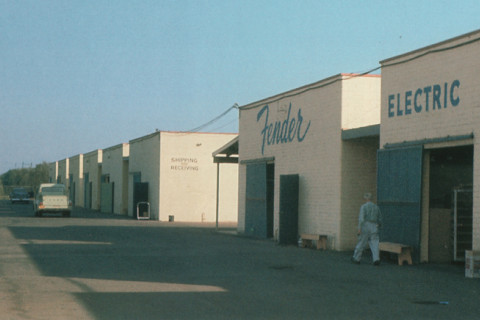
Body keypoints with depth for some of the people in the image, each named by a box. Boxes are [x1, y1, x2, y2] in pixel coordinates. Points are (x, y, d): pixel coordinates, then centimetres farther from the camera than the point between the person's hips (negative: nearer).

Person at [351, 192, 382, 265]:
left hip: (365, 227, -3)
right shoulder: (376, 207, 10)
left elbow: (361, 218, -16)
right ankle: (376, 259, -17)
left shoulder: (364, 206, -5)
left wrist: (359, 228, -18)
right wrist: (379, 226, 33)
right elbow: (379, 219, 17)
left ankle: (356, 258, 19)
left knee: (361, 244, 7)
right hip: (374, 227, 3)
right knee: (374, 244, -2)